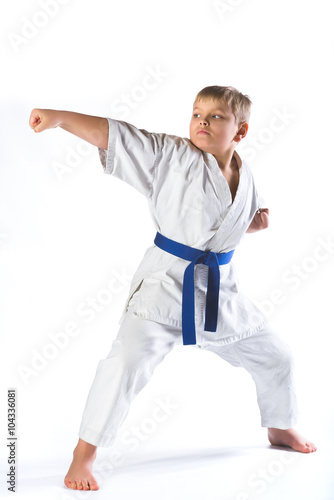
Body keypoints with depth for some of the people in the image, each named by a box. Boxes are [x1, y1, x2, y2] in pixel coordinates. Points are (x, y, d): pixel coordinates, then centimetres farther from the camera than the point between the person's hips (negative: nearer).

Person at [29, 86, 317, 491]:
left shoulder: (244, 178, 3)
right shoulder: (171, 155, -12)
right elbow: (111, 134, -20)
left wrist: (259, 221, 0)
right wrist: (60, 118, -33)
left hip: (220, 287, 6)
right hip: (166, 282, -5)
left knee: (273, 355, 16)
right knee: (128, 359, -22)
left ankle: (281, 428, 45)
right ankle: (84, 454, -3)